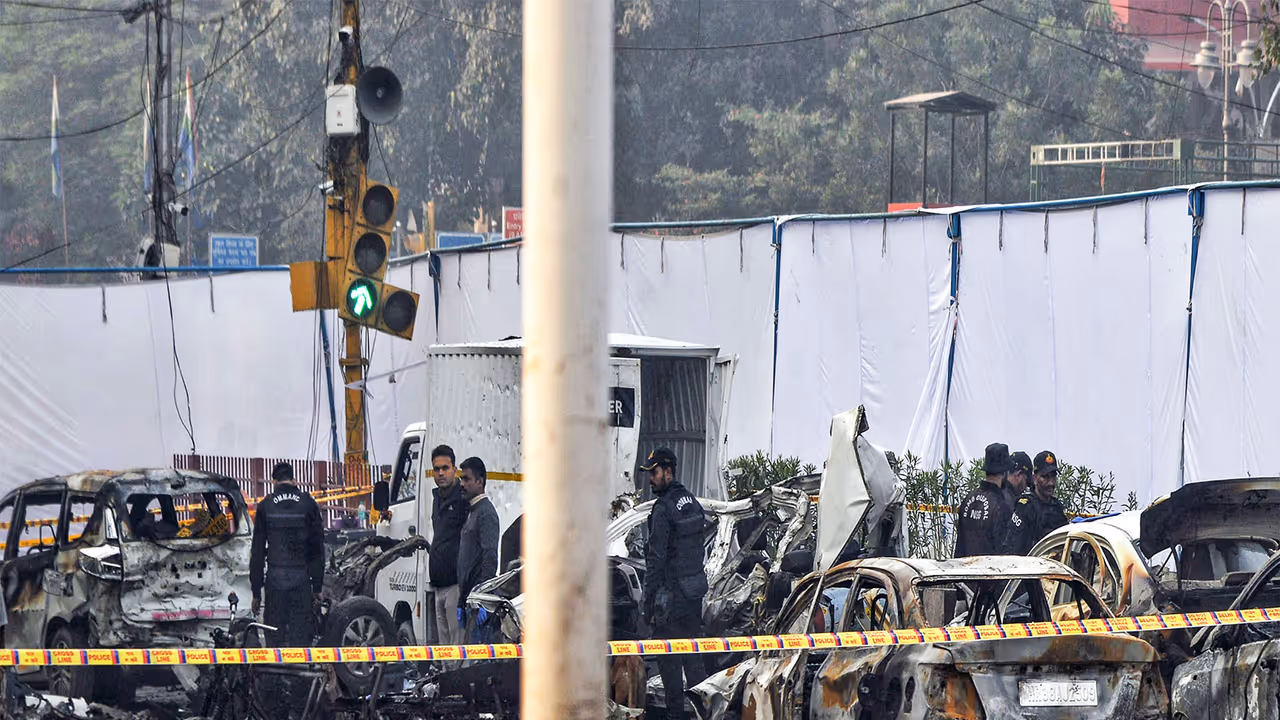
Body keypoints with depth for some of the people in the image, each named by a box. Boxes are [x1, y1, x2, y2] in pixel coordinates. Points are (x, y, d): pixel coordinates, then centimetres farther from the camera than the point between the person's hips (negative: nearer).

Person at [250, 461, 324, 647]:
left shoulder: (266, 506, 2)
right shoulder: (308, 503, 2)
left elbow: (257, 550, 3)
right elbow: (318, 549, 3)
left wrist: (256, 591, 8)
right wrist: (317, 588, 8)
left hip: (275, 578, 0)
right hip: (301, 578, 0)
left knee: (274, 635, 5)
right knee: (301, 634, 0)